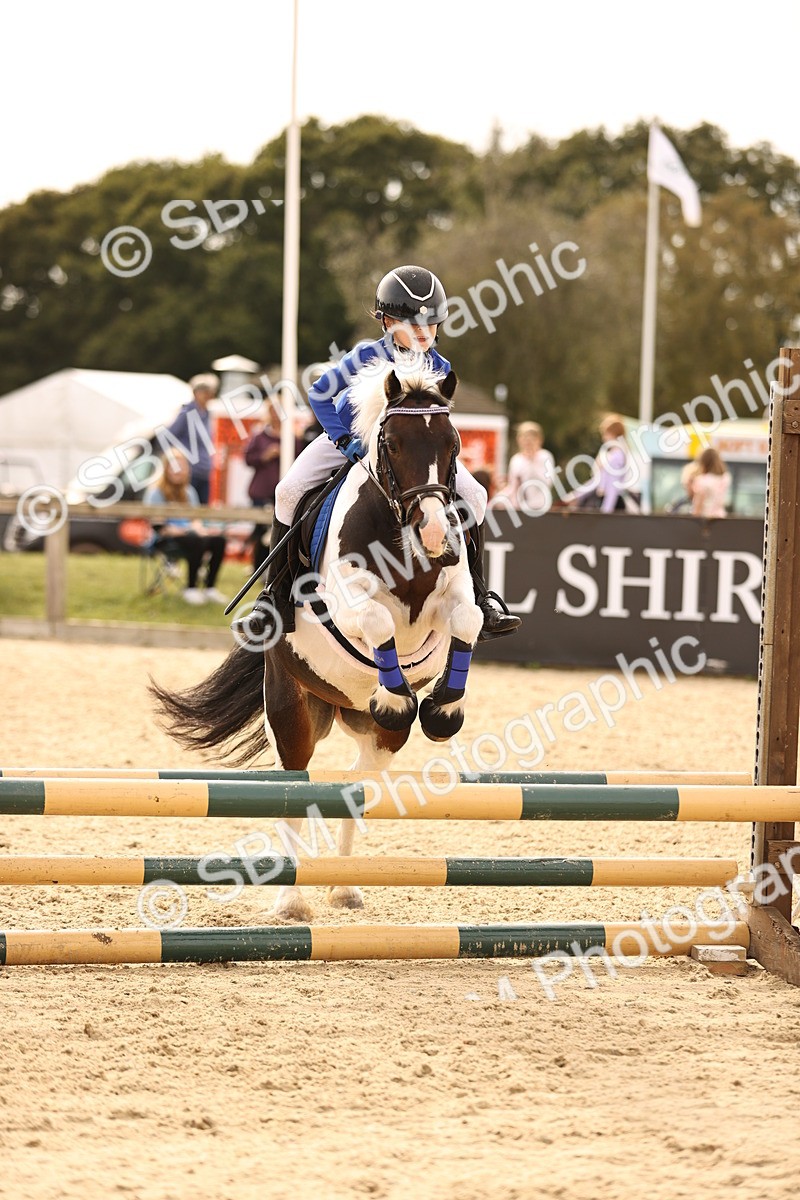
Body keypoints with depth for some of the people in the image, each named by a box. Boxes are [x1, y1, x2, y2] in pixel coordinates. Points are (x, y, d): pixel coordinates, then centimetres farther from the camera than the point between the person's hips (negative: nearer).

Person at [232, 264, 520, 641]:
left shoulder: (438, 368, -14)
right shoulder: (370, 356, -25)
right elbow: (319, 394, -19)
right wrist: (345, 441, -28)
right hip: (350, 436, -3)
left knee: (473, 495, -14)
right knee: (290, 491, -23)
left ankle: (476, 597, 0)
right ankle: (277, 599, -11)